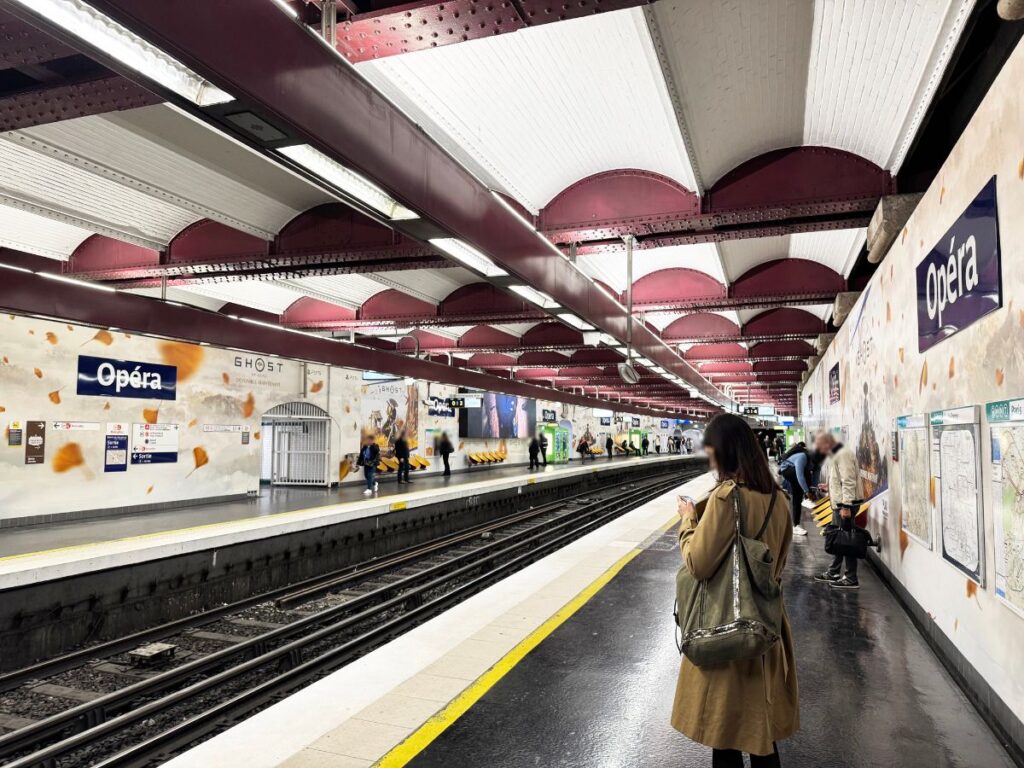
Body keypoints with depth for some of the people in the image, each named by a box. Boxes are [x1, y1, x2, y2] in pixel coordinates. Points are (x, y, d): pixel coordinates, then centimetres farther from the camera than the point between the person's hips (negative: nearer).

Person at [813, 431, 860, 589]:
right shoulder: (835, 455, 16)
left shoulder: (843, 454, -15)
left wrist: (846, 506, -23)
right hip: (838, 504, 10)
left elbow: (849, 482, -21)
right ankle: (833, 573, 26)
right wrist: (829, 486, 14)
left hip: (844, 505, -10)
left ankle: (851, 579, 3)